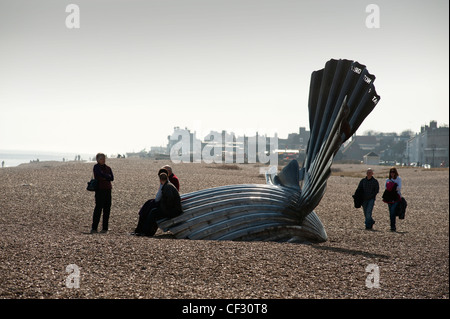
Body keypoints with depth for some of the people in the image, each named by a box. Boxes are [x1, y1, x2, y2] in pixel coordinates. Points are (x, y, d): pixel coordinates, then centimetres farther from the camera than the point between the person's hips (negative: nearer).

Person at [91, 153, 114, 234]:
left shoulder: (108, 168, 15)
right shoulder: (96, 167, 2)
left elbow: (112, 178, 2)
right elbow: (101, 174, -16)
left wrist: (104, 177, -10)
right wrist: (108, 176, -3)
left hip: (107, 189, 5)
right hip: (99, 190, -5)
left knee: (107, 209, 2)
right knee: (98, 207, -12)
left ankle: (105, 228, 7)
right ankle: (94, 228, -12)